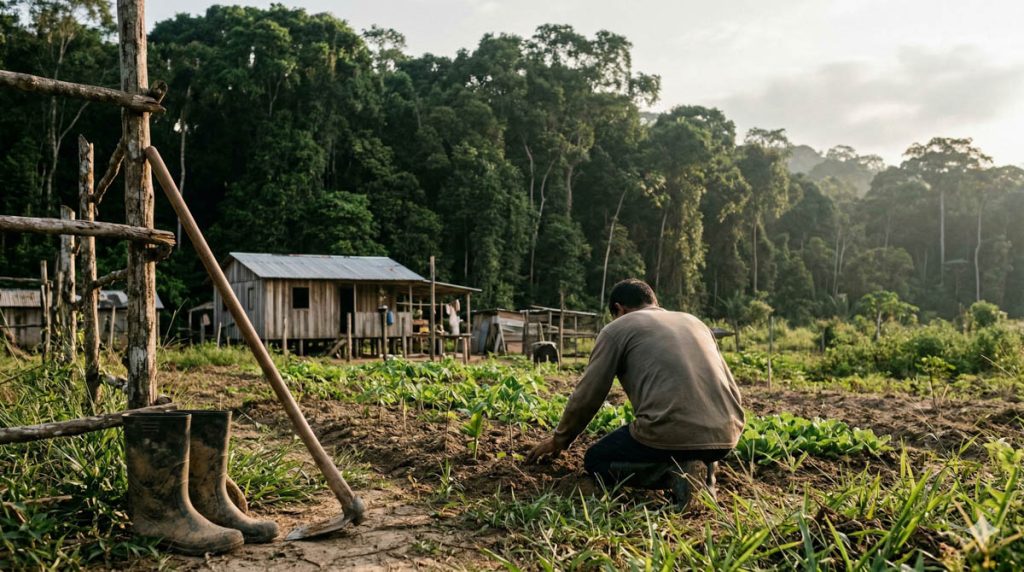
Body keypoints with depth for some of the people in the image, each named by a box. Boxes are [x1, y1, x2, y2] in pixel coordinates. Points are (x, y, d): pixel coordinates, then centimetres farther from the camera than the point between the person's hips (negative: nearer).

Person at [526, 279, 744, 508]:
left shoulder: (616, 329, 10)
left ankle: (673, 474, -4)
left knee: (595, 460, 20)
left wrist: (559, 440, 26)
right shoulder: (695, 322, 25)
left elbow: (587, 397, 9)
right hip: (726, 436, 6)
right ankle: (700, 467, 6)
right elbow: (732, 390, 24)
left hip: (669, 433, -6)